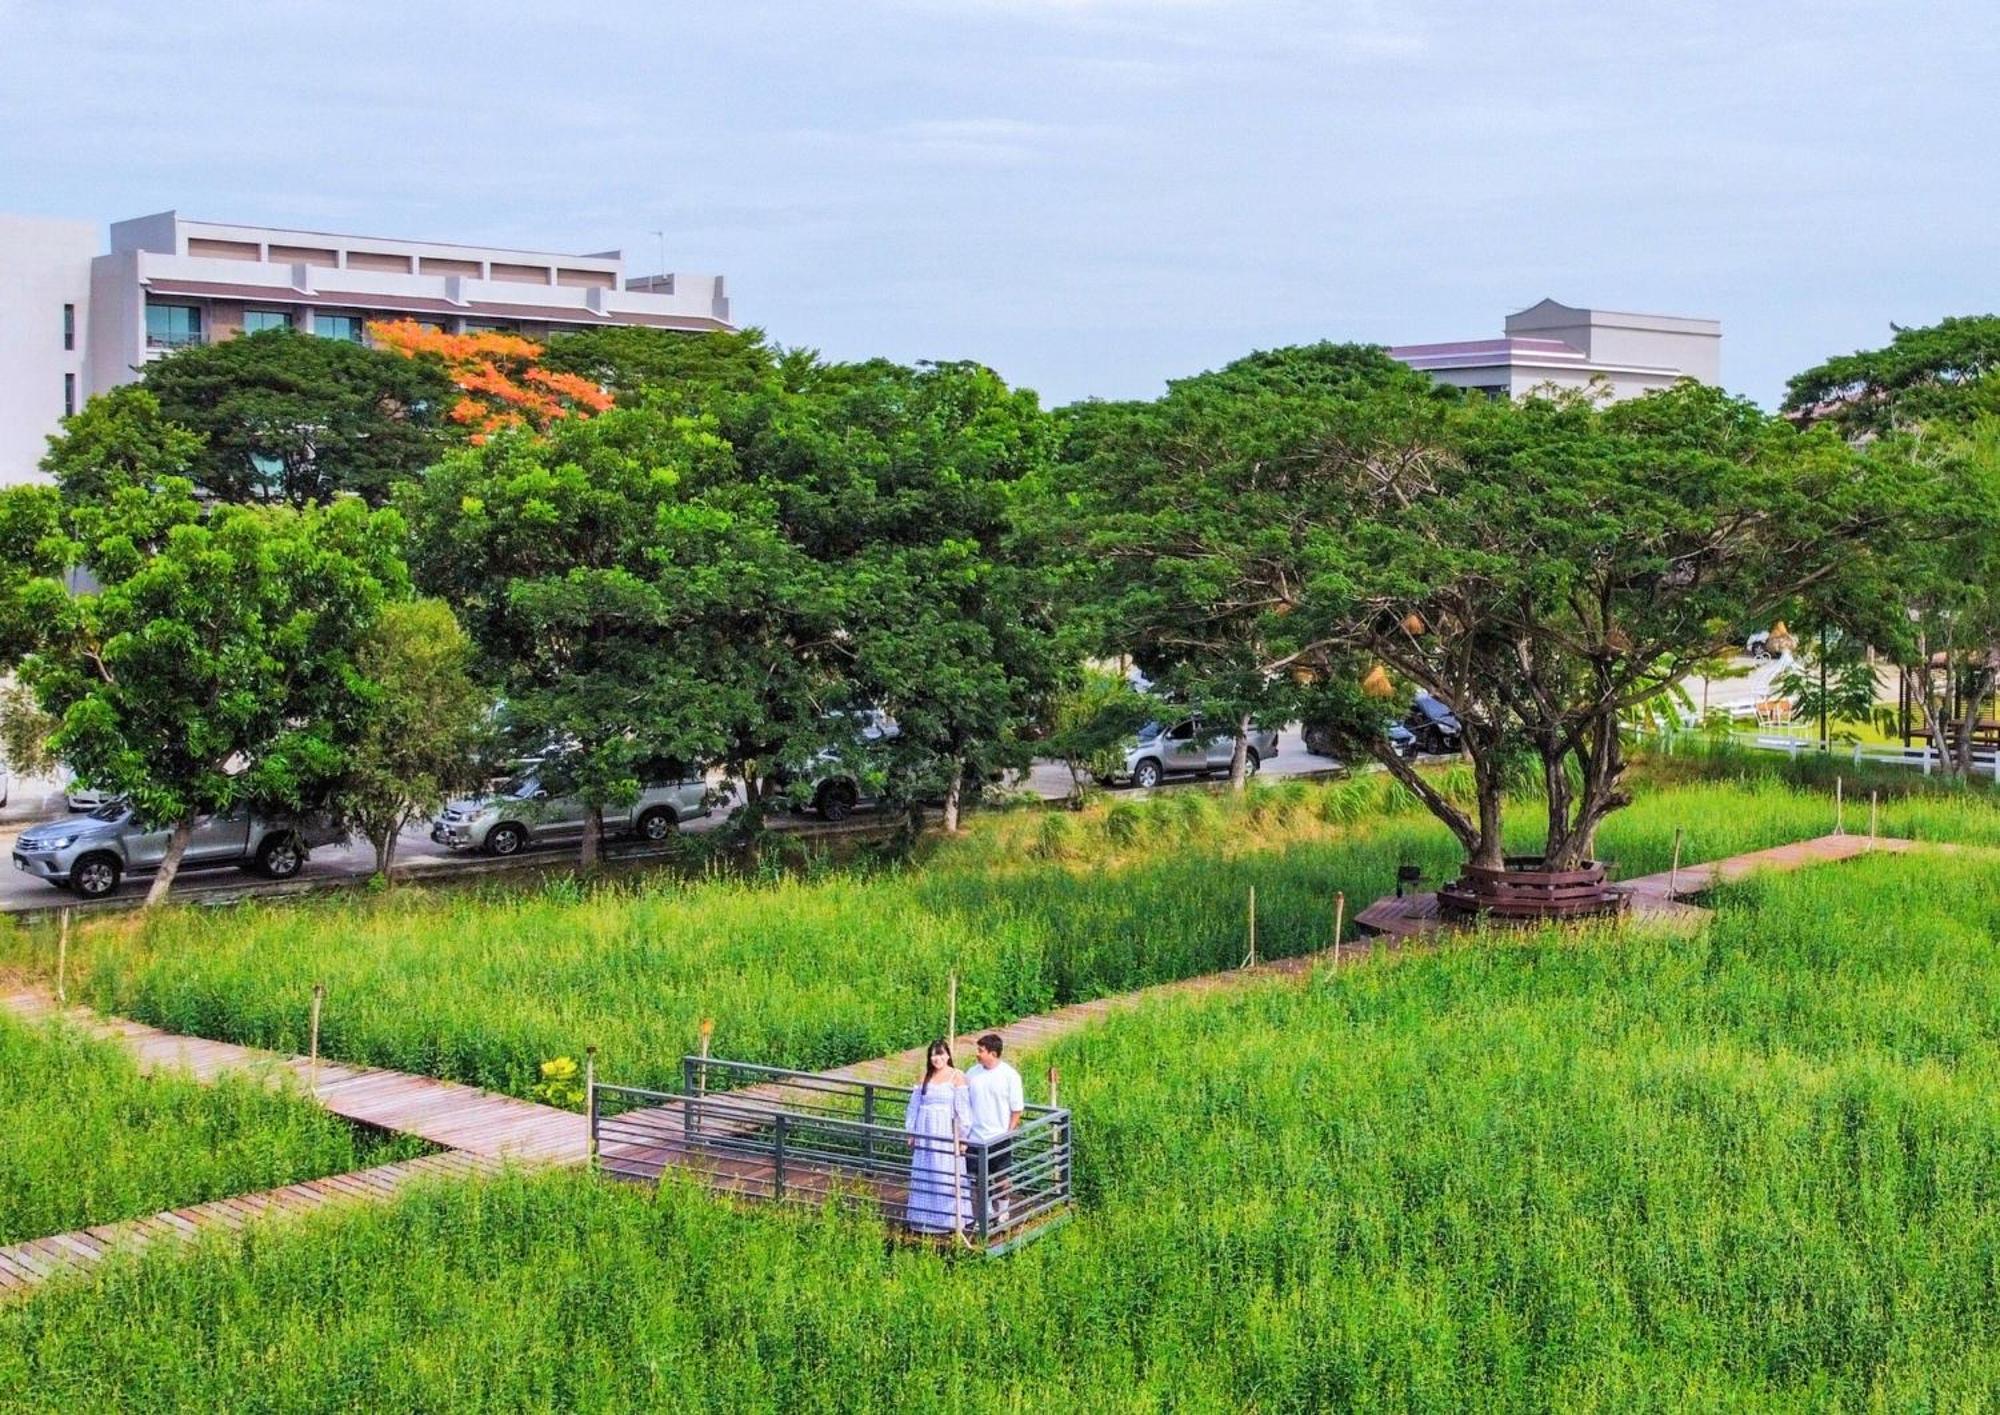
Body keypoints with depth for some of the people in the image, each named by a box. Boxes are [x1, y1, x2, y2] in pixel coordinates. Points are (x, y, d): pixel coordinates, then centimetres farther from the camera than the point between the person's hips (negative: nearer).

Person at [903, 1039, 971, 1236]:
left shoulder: (956, 1077, -5)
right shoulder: (925, 1077, 8)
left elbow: (963, 1109, -8)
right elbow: (914, 1105, 12)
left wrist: (962, 1138, -11)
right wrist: (910, 1133, 10)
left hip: (947, 1133, -5)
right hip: (925, 1132, 5)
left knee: (947, 1175, -2)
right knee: (924, 1175, 8)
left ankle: (950, 1218, 7)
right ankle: (925, 1218, 18)